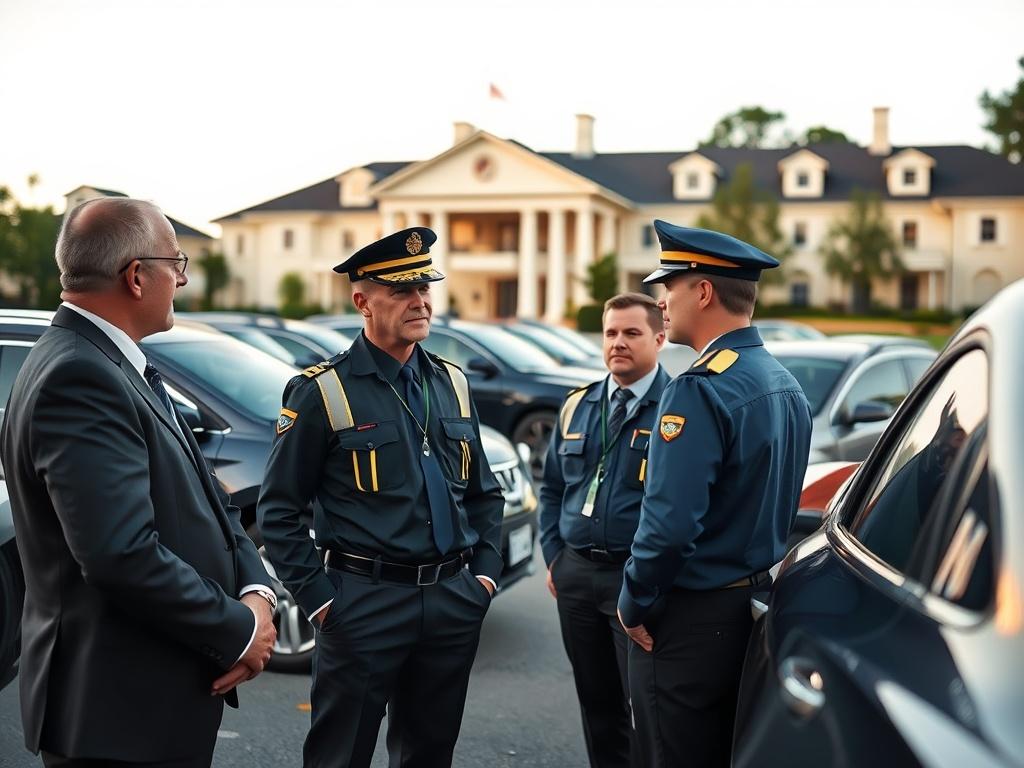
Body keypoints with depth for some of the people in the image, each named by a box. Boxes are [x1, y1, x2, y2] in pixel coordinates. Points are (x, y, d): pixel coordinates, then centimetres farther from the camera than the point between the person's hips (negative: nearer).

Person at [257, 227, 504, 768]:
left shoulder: (452, 384, 10)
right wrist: (318, 598, -10)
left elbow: (485, 492, 18)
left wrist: (486, 571, 8)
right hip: (366, 602, -5)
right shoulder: (323, 391, -7)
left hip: (454, 598, 5)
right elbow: (278, 509, -6)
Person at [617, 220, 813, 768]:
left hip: (692, 620, -9)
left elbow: (670, 522, -27)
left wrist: (635, 603, -13)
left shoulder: (700, 389, -21)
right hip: (756, 604, 9)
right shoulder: (786, 386, 8)